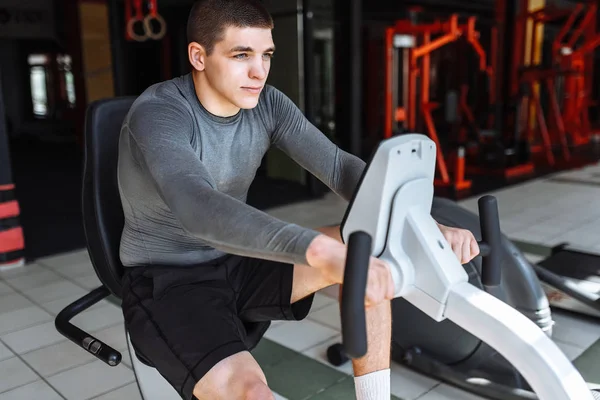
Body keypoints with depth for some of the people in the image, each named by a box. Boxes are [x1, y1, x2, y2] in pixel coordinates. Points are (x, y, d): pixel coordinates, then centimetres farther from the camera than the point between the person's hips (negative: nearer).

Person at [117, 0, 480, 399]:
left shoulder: (266, 104, -5)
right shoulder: (157, 114, -23)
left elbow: (339, 166, -13)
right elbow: (199, 208, -42)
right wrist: (320, 251, -55)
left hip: (236, 264, 6)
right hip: (166, 282, -6)